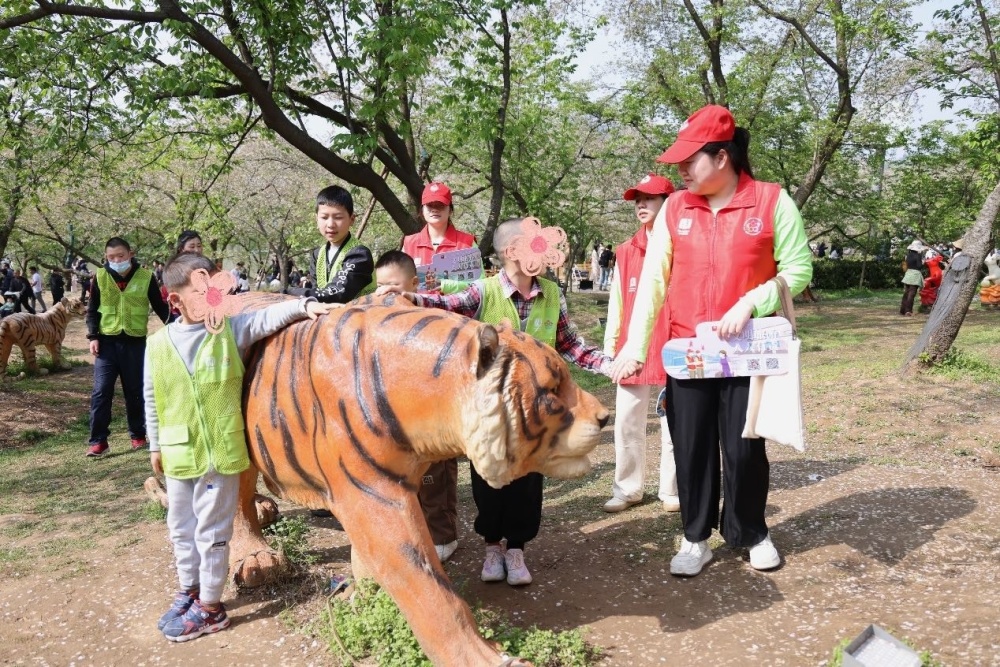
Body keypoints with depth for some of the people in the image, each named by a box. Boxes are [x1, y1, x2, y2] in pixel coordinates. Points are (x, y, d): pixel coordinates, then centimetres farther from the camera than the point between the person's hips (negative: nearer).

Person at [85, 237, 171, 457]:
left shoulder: (145, 277, -3)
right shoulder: (100, 277, 0)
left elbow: (160, 306, 6)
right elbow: (92, 310, 7)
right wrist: (93, 336, -3)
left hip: (135, 341, 0)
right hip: (107, 341, 0)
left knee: (135, 391, 9)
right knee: (101, 391, -4)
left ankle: (138, 435, 23)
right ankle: (98, 440, 2)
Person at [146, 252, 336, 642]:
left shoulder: (231, 329, -5)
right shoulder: (158, 344, -1)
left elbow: (268, 317, -16)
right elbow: (152, 400, 7)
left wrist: (304, 306, -34)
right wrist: (156, 446, 13)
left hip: (221, 450, -3)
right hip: (178, 454, 3)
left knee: (212, 529, 5)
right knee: (181, 526, 18)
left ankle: (210, 607, 18)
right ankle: (189, 591, 37)